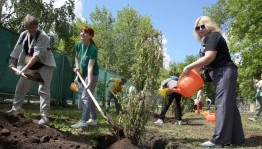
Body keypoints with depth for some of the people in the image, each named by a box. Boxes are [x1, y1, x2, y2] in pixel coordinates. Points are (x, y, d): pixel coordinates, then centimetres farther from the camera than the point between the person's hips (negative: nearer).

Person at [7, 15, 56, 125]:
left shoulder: (43, 37, -22)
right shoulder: (23, 35, -2)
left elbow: (37, 55, -30)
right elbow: (17, 50, 9)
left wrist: (25, 67, -35)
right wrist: (12, 62, 9)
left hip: (45, 65, -6)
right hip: (30, 66, 7)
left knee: (43, 90, -13)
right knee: (21, 87, 15)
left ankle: (44, 115, -10)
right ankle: (16, 107, 36)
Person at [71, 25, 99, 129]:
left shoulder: (93, 49, -25)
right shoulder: (78, 45, -5)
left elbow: (90, 66, -32)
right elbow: (76, 57, 16)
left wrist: (89, 82, -39)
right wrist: (77, 67, -1)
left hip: (92, 74, -8)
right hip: (83, 74, 8)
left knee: (85, 97, -12)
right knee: (88, 96, 13)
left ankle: (83, 121, -9)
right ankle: (93, 119, 23)